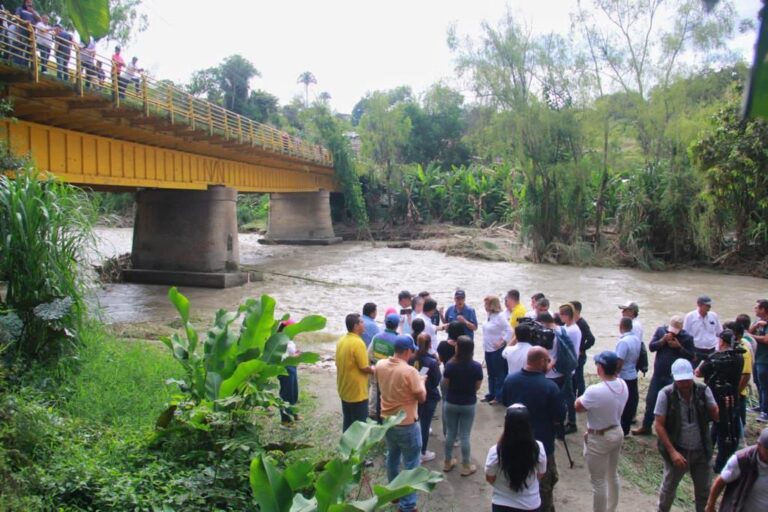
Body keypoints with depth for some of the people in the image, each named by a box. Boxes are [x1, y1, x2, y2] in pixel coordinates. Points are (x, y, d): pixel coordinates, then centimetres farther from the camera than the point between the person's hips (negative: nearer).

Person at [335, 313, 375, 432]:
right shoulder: (358, 342, -22)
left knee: (348, 422, 17)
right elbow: (364, 368, -20)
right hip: (357, 392, -8)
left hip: (344, 390, 8)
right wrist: (373, 370, 1)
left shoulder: (341, 341, 4)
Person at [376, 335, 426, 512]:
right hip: (407, 425, -7)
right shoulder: (410, 371, -26)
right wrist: (421, 381, 3)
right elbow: (422, 397, -15)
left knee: (392, 458, 25)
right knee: (411, 465, 8)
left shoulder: (380, 365, -7)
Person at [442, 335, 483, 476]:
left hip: (451, 403, 1)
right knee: (465, 436, 9)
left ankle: (447, 462, 29)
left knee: (450, 433, 16)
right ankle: (466, 467, 21)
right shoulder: (476, 367, -16)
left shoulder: (450, 365, -17)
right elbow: (477, 387, -6)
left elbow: (446, 384, -6)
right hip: (469, 405, 0)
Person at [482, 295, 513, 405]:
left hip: (497, 350, -8)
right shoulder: (489, 316, 6)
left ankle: (498, 396, 11)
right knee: (491, 374, 17)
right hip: (488, 349, 8)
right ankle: (491, 394, 28)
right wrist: (485, 344, 12)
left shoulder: (499, 317, -17)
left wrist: (502, 342, -19)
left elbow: (509, 331, -19)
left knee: (499, 374, 3)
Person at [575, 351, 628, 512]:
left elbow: (578, 407, -13)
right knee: (613, 475, 26)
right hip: (617, 433, 8)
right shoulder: (623, 385, -8)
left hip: (599, 439, -8)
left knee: (598, 481, 8)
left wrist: (582, 397, 3)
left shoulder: (595, 391, -32)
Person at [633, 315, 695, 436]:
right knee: (650, 400, 10)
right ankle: (646, 427, 23)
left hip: (674, 377, -3)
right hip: (658, 374, 3)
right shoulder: (660, 330, -1)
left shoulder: (687, 337, -8)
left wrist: (679, 347, -20)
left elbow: (691, 357, -7)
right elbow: (651, 347, -4)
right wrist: (662, 340, -20)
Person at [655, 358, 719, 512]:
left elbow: (716, 416, -12)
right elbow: (659, 426, -14)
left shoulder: (703, 391, -11)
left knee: (704, 490, 19)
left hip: (701, 451, 2)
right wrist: (672, 452, -19)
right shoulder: (666, 394, -17)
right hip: (677, 450, -2)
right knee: (668, 488, 17)